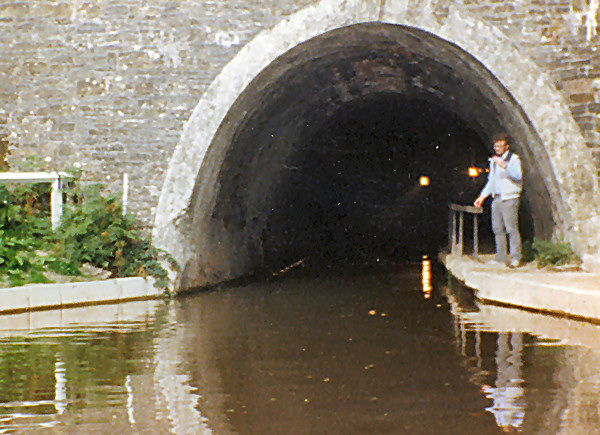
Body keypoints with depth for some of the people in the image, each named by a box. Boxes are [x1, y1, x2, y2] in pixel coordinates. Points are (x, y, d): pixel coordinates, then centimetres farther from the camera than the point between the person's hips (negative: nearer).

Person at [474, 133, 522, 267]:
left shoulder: (514, 159, -5)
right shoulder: (494, 161, 18)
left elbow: (517, 176, -22)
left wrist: (504, 165, -32)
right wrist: (482, 196, 22)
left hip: (509, 199, -8)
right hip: (497, 198, 8)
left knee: (511, 228, -10)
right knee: (497, 228, 7)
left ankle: (516, 258, -7)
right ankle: (500, 258, 13)